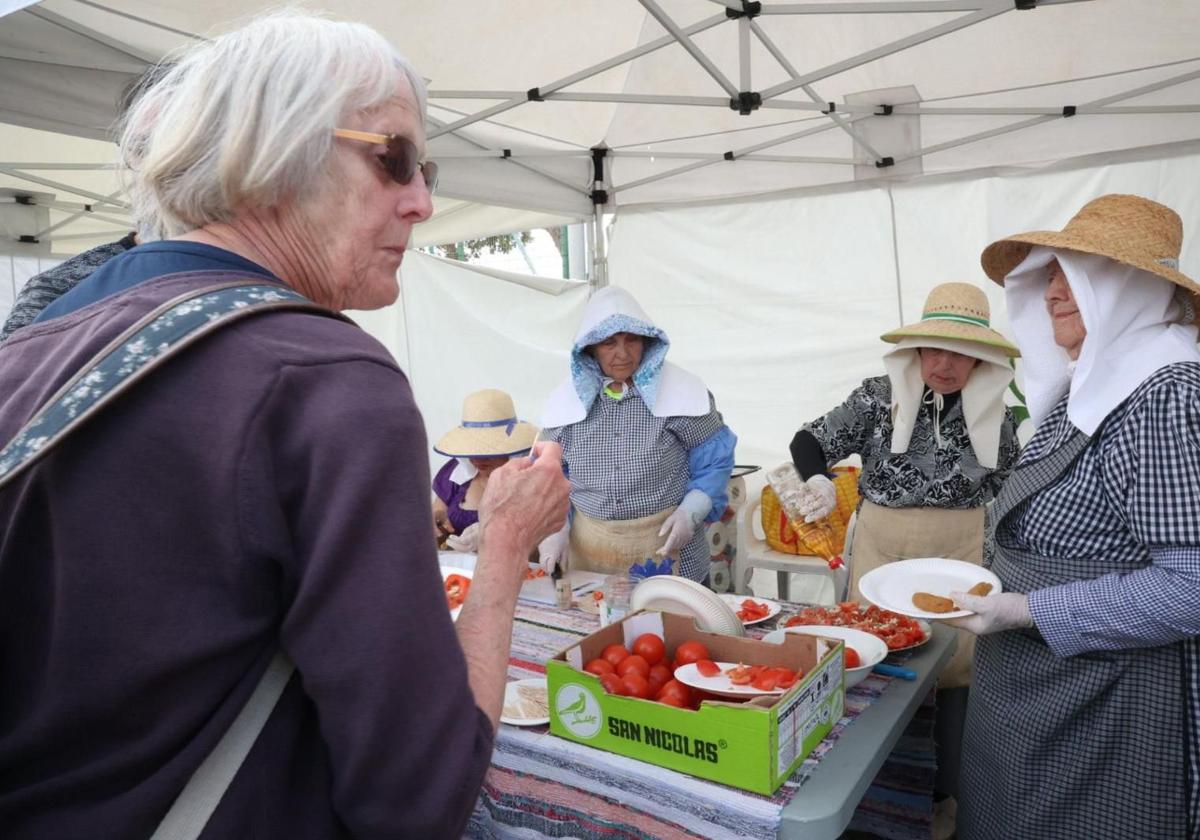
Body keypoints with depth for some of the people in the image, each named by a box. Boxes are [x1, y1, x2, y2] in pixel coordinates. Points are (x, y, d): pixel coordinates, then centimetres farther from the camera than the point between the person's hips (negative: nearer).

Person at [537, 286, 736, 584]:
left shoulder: (682, 391, -8)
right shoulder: (565, 399, 0)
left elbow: (715, 462, -2)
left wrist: (690, 513, -15)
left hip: (668, 545, -2)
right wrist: (556, 527, -4)